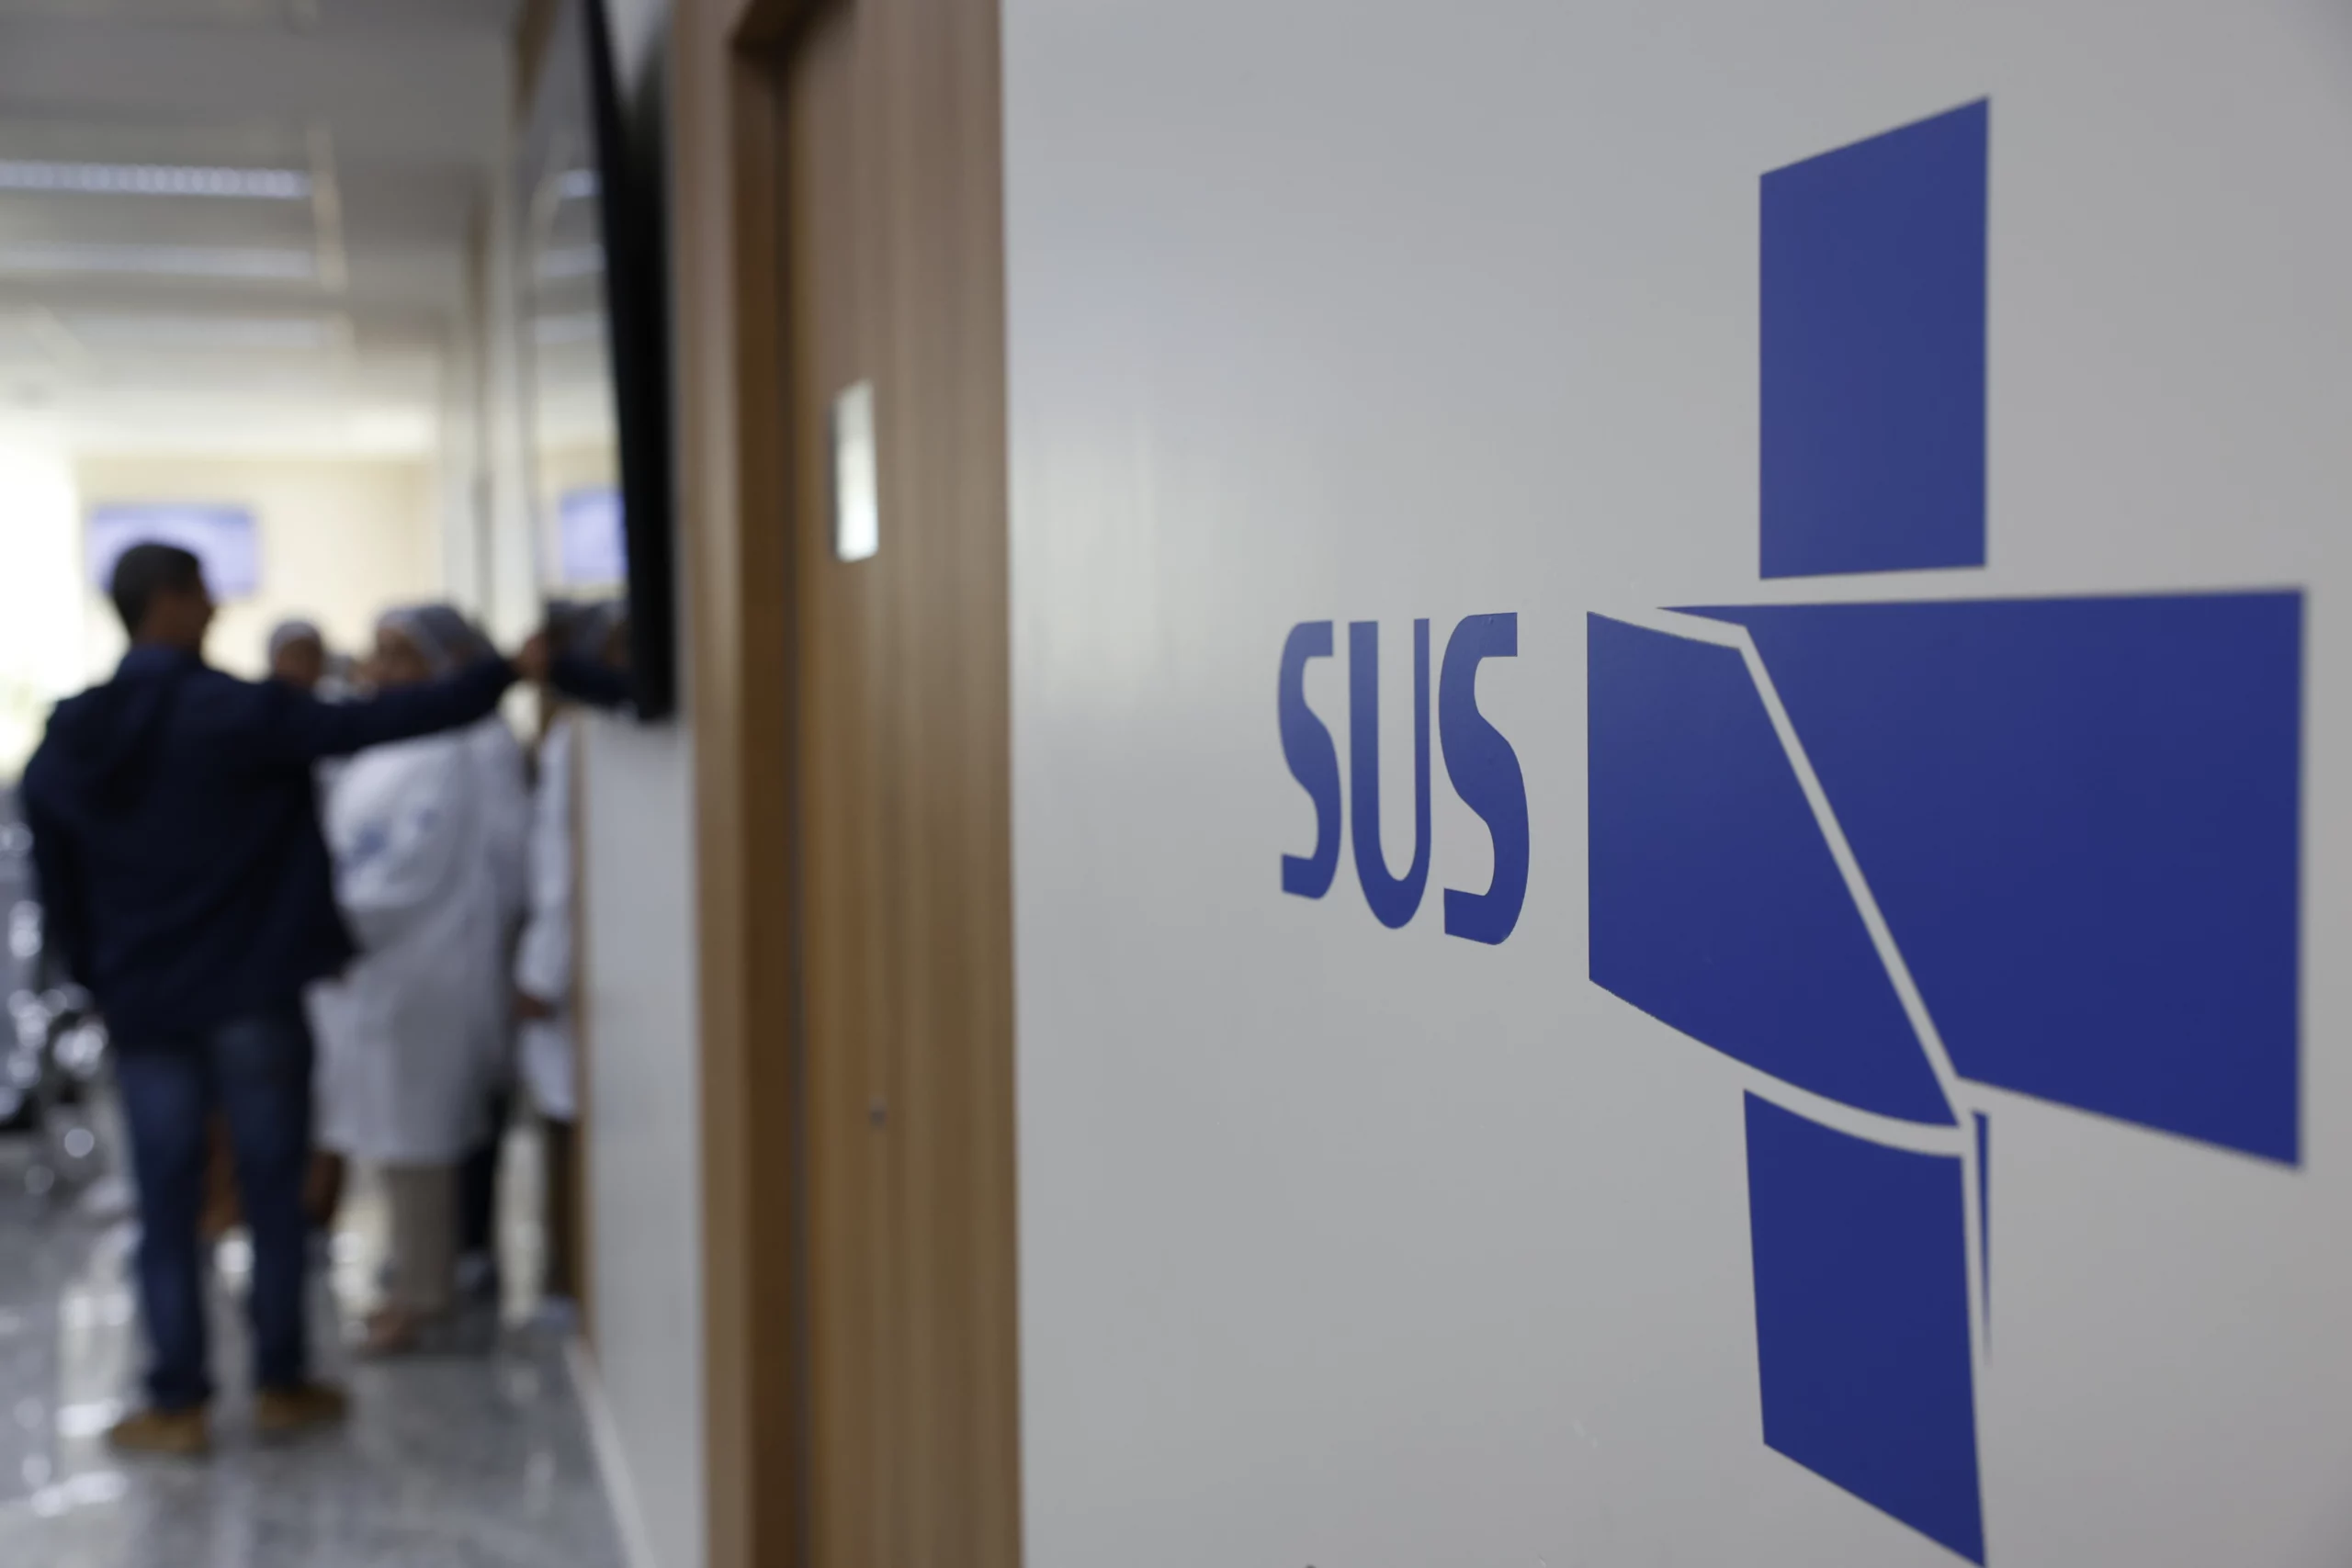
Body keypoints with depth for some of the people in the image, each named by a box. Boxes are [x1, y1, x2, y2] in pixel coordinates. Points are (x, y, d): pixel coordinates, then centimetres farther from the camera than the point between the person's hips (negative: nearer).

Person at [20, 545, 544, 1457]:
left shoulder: (64, 743, 5)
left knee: (165, 1209, 9)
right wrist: (506, 675, -11)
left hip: (142, 1011, 4)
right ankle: (281, 1383, 17)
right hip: (252, 998, -4)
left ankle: (176, 1404, 12)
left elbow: (58, 895, 11)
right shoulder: (238, 714, -12)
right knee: (273, 1192, 8)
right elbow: (373, 726, -16)